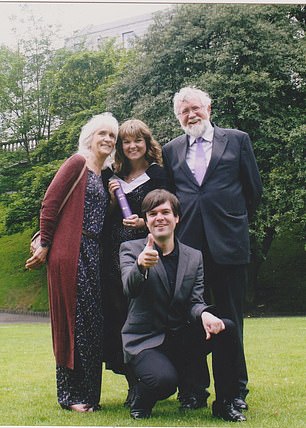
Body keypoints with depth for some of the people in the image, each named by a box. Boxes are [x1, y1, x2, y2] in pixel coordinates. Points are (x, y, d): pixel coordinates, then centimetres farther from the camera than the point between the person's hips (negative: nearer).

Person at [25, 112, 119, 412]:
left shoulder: (102, 176, 20)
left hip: (93, 256, 8)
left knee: (92, 324, 9)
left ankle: (87, 393, 18)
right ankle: (70, 395, 5)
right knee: (73, 321, -4)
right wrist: (45, 246, -10)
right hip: (71, 254, -8)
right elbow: (50, 203, -9)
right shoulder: (77, 163, -3)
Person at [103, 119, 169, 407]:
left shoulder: (157, 174, 1)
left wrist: (143, 222, -18)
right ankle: (134, 384, 11)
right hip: (116, 253, 6)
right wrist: (113, 199, 3)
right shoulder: (116, 177, 18)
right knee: (119, 316, 2)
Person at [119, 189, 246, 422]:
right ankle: (140, 403, 5)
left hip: (181, 337, 4)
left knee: (226, 328, -20)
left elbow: (195, 302, 0)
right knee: (164, 380, -33)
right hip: (145, 340, -4)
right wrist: (141, 266, -46)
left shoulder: (194, 257, 6)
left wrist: (204, 314, -26)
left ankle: (224, 404, -3)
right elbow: (130, 289, -23)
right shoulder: (131, 249, -4)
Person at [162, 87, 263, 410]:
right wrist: (178, 224, 7)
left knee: (230, 318, 5)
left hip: (227, 241, -2)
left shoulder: (237, 140, 7)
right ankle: (195, 387, 15)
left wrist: (237, 222, 11)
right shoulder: (171, 150, 13)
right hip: (187, 243, 2)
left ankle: (236, 389, 14)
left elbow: (253, 188, 9)